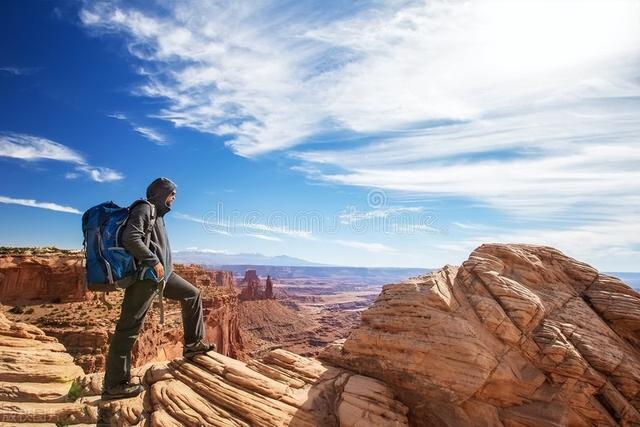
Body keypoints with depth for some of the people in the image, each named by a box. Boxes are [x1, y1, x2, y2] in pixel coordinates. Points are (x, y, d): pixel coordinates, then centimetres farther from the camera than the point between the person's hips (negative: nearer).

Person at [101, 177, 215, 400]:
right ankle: (113, 385, 2)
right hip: (144, 275, -10)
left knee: (192, 294, 16)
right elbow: (130, 239, -24)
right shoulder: (144, 209, -10)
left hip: (161, 272, 10)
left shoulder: (157, 213, 19)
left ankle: (193, 344, 23)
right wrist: (154, 261, -22)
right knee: (129, 327, -5)